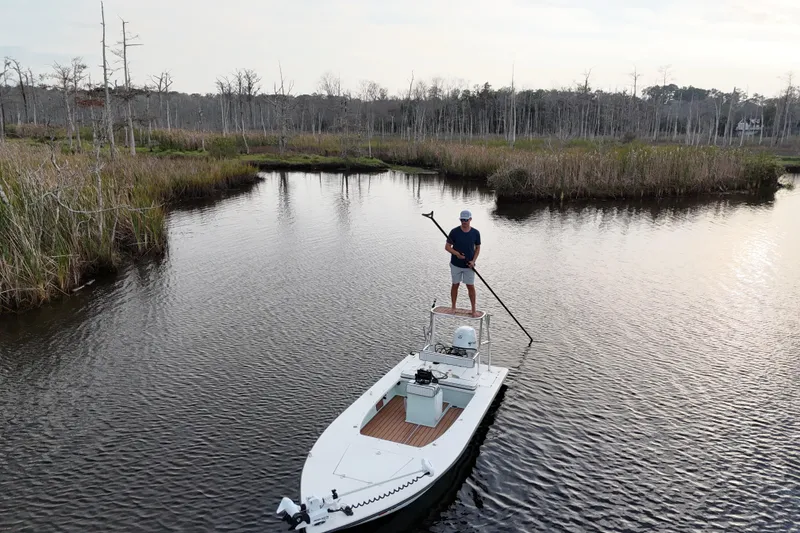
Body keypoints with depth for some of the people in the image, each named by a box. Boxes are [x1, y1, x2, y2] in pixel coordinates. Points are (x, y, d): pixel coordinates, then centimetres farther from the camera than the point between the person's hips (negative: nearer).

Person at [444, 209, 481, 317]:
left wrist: (473, 261, -8)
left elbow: (477, 248, 6)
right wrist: (456, 254, -22)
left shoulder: (476, 233, -6)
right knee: (455, 285, 11)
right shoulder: (454, 232, -10)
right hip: (455, 264, 0)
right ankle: (453, 308, 24)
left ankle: (474, 309, 14)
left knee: (471, 287, 3)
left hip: (469, 266, 0)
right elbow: (447, 246, -5)